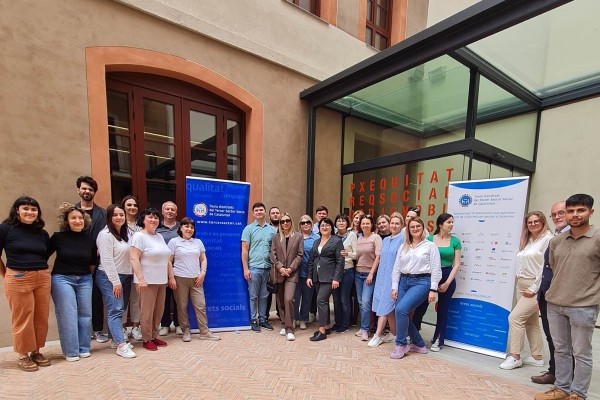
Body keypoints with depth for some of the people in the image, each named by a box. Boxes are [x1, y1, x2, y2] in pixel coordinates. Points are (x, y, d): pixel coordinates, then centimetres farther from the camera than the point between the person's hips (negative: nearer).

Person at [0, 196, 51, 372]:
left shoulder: (42, 233, 11)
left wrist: (41, 273, 6)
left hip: (43, 279, 4)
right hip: (18, 279, -4)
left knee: (41, 318, 8)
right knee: (22, 319, 4)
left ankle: (36, 352, 24)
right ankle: (23, 356, 20)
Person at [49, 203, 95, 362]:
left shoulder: (89, 240, 3)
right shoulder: (58, 237, -6)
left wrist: (85, 274, 12)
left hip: (84, 280, 3)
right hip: (62, 279, -3)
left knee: (85, 314, 7)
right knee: (68, 315, -2)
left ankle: (84, 348, 20)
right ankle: (71, 351, 11)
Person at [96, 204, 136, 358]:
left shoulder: (125, 233, 13)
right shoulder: (105, 235, -11)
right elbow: (107, 260, -16)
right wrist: (115, 281, -18)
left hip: (125, 277, 8)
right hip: (110, 278, -7)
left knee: (119, 310, 11)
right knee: (116, 310, -9)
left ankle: (116, 340, 21)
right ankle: (121, 345, -8)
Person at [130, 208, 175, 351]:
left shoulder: (159, 237, 14)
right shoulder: (139, 236, -8)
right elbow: (134, 259, -15)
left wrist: (171, 277, 14)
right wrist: (141, 279, -21)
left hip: (161, 281, 7)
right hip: (147, 281, -7)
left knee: (159, 311, 12)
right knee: (147, 312, 2)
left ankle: (154, 336, 25)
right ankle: (147, 339, 16)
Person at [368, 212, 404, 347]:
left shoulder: (403, 239, -7)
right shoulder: (385, 240, 14)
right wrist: (379, 275, 14)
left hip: (393, 277, -6)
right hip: (382, 277, 7)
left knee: (385, 305, -5)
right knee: (389, 307, 12)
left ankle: (378, 335, 3)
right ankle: (393, 334, 25)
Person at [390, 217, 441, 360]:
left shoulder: (430, 246, 1)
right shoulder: (403, 247, 13)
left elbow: (436, 269, -2)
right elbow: (396, 268, 11)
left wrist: (433, 289, -8)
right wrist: (394, 287, 5)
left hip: (421, 282, -5)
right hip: (404, 281, 6)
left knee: (401, 309, -21)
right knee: (401, 314, 0)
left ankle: (400, 345, -1)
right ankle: (419, 344, 23)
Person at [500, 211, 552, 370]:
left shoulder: (548, 239, -11)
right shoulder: (527, 241, 14)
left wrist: (534, 288, -15)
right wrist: (521, 284, 9)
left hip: (535, 286, -8)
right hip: (522, 285, 8)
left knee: (515, 318, -9)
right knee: (530, 322, 13)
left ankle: (515, 357, 2)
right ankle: (537, 357, 24)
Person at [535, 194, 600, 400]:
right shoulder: (556, 241, 7)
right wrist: (559, 290, 16)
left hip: (583, 306, -5)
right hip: (554, 304, 5)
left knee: (581, 353, 8)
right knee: (561, 350, 16)